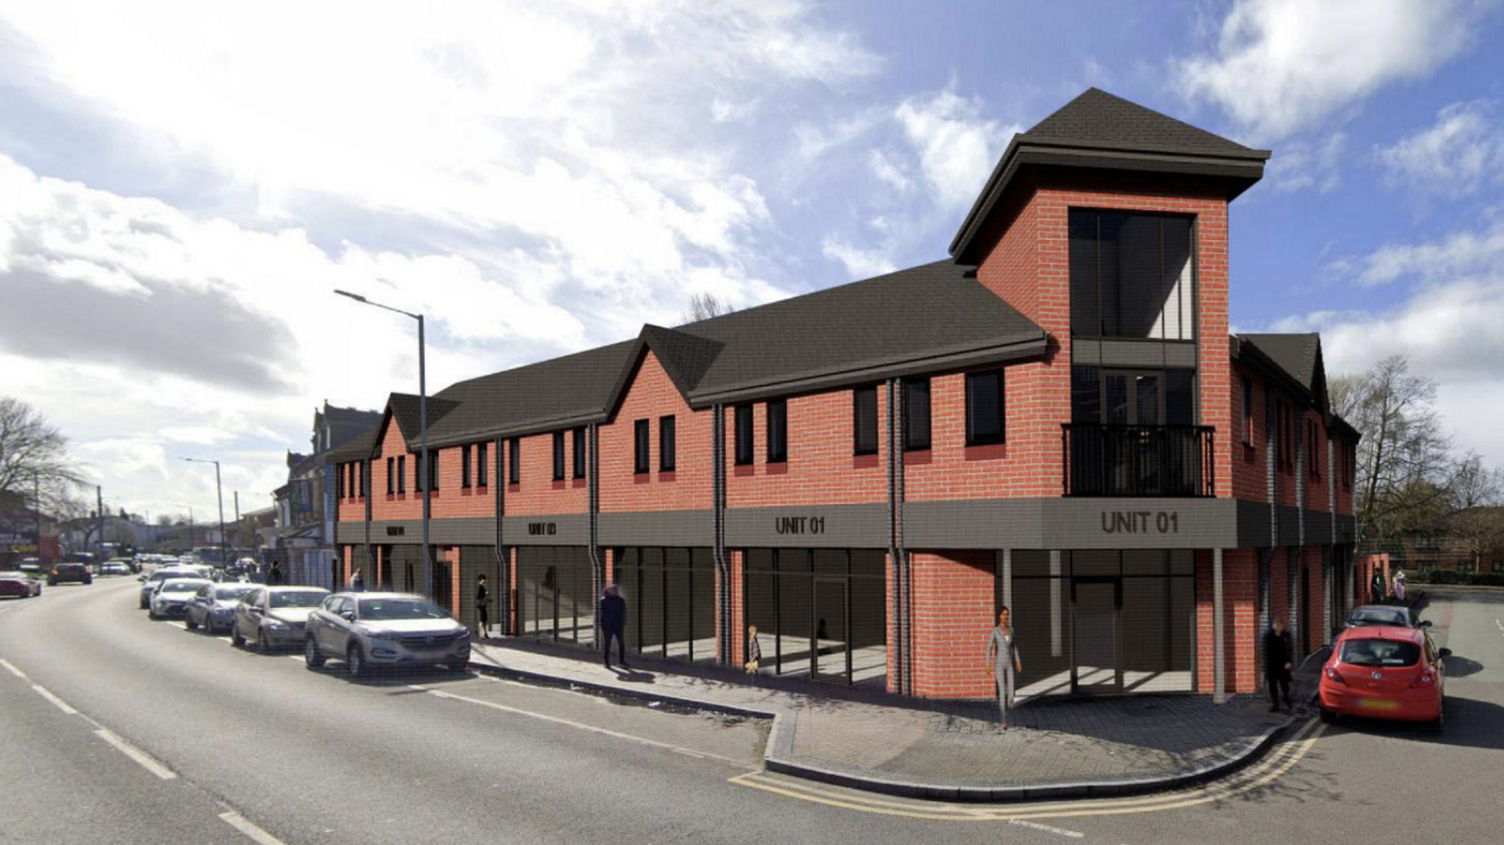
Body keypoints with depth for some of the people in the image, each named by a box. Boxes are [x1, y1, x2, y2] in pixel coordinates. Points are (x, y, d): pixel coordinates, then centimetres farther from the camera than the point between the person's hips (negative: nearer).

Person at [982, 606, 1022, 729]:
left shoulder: (1011, 630, 8)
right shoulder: (995, 631, -7)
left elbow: (1014, 646, 16)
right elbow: (989, 648, -6)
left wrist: (1018, 662, 8)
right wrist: (988, 665, -11)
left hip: (1010, 664, 4)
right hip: (999, 664, -4)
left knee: (1011, 692, -1)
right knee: (1002, 692, -12)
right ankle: (1004, 721, -5)